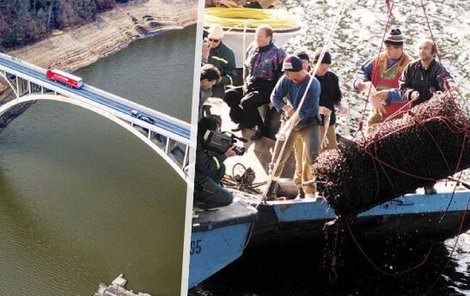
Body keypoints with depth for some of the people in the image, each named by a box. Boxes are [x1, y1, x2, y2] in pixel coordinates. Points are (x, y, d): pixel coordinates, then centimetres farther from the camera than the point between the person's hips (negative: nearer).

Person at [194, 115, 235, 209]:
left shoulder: (201, 138, 1)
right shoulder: (197, 143, -27)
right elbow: (206, 167, -24)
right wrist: (225, 155, -15)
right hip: (195, 183, -9)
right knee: (228, 198, -3)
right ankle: (193, 201, -4)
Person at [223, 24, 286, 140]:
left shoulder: (277, 53, -14)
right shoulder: (253, 47, 5)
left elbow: (281, 76, -14)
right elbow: (246, 66, 20)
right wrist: (246, 82, 11)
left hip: (266, 89, -7)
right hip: (251, 86, 7)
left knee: (246, 102, -29)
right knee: (228, 96, -5)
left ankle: (260, 128, -8)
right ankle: (245, 122, 10)